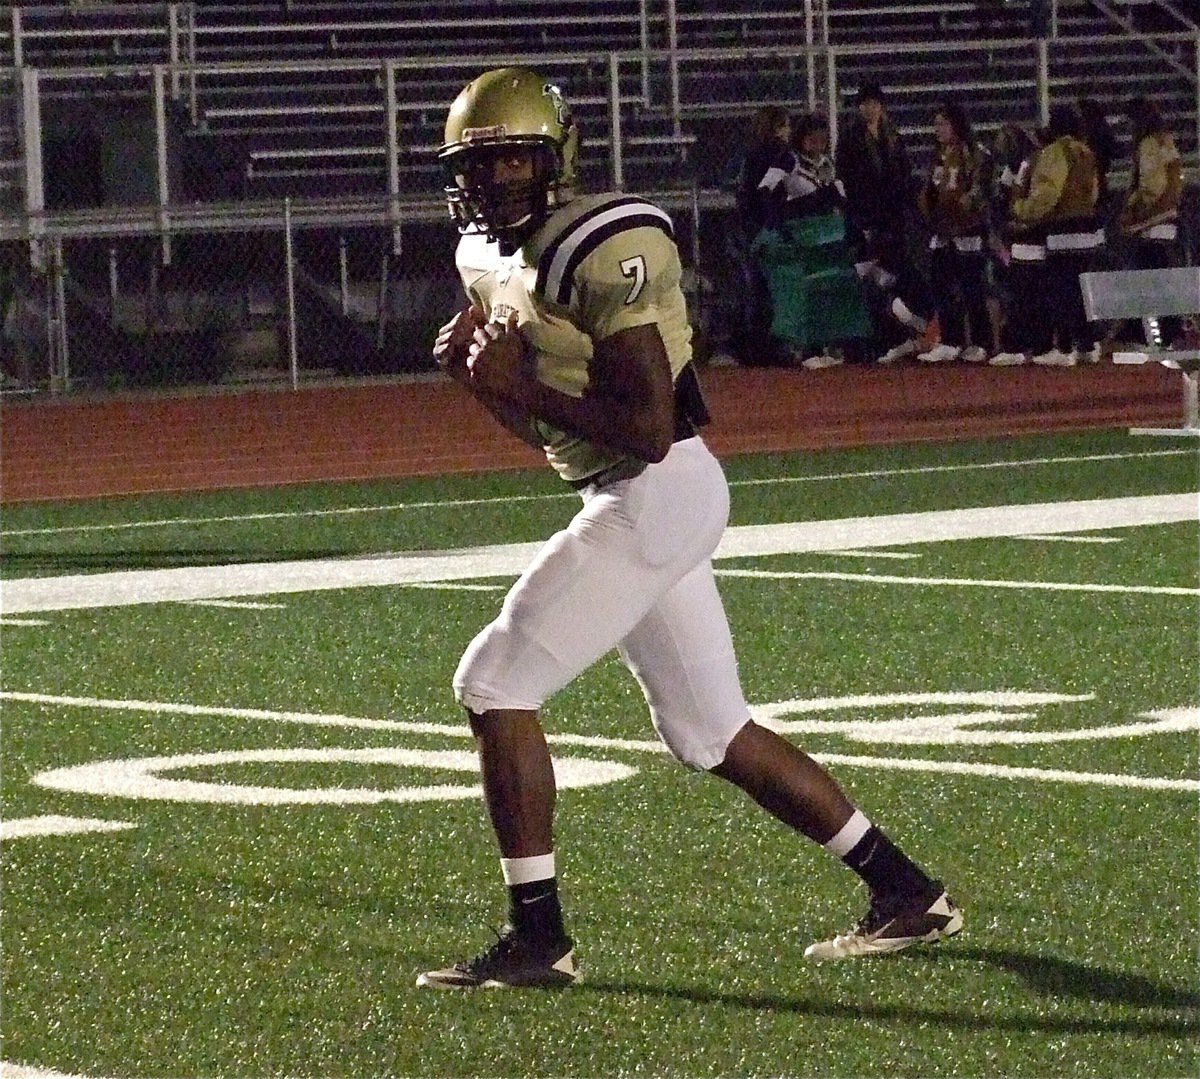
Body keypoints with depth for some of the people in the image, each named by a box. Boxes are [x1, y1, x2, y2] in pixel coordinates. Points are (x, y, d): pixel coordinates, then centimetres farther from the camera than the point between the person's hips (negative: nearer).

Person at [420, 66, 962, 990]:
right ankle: (908, 895, 20)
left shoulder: (605, 252, -17)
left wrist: (524, 387, -18)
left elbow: (648, 431, -21)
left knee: (495, 683, -10)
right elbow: (542, 422, 22)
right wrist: (474, 370, 3)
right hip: (635, 503, 10)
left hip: (658, 494, -10)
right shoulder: (493, 256, 12)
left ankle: (538, 939, -5)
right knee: (711, 731, 14)